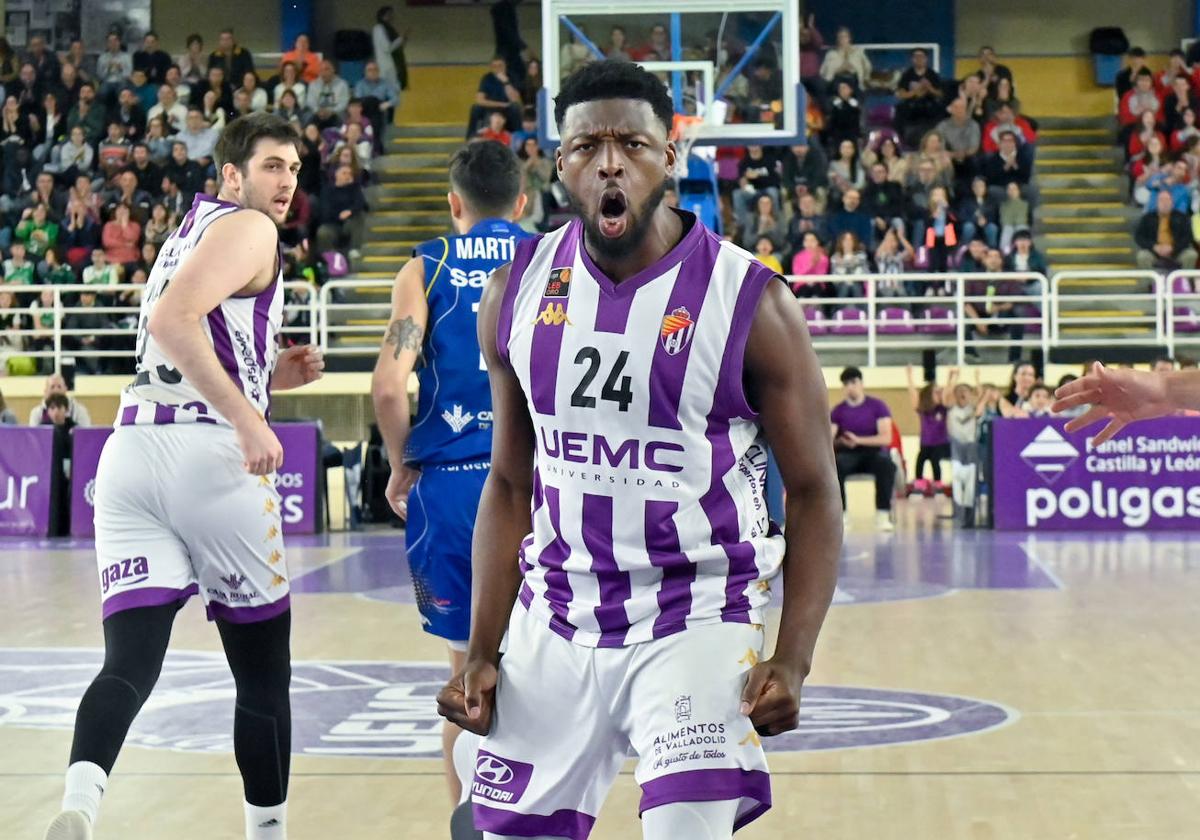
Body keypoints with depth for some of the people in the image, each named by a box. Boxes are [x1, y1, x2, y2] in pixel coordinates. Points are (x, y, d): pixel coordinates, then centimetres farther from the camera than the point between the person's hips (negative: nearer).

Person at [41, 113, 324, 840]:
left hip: (131, 448, 7)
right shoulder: (247, 228, -1)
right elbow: (172, 322, -18)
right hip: (209, 453, -7)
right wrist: (247, 417, -19)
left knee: (130, 661, -6)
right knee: (263, 670, 10)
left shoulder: (191, 231, 27)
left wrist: (269, 376, 25)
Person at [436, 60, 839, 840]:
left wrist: (793, 659, -18)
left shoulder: (752, 303, -12)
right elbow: (510, 486, 9)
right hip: (557, 621, 4)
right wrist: (482, 652, 4)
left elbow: (813, 494, -7)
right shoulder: (518, 293, 1)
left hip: (698, 617, -4)